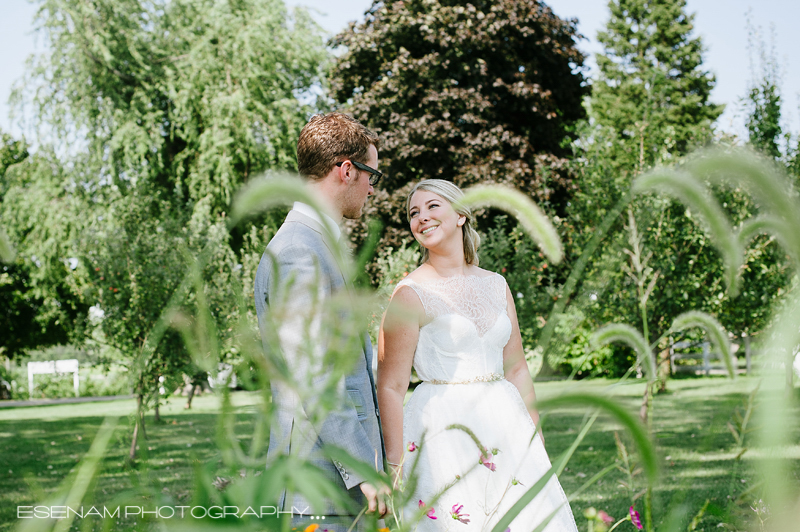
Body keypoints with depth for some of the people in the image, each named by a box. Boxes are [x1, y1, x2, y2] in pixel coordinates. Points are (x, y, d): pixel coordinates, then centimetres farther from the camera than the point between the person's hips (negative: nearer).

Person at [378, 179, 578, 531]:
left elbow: (516, 370, 14)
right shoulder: (411, 294, -7)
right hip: (443, 432, -5)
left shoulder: (496, 285, 9)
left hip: (504, 425, 5)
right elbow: (391, 387, -8)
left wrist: (538, 443, 11)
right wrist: (396, 468, -12)